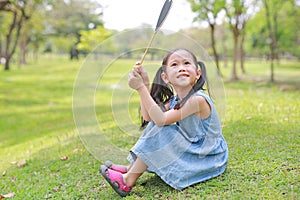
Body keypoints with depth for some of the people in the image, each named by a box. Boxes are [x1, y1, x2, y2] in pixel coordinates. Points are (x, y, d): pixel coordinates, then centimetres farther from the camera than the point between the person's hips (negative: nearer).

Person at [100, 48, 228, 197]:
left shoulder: (198, 99, -25)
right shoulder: (175, 100, 2)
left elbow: (161, 119, -29)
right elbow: (148, 117, -1)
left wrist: (141, 88, -28)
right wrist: (145, 83, -7)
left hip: (209, 159, -9)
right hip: (193, 148, 9)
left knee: (161, 131, -22)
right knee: (155, 127, 3)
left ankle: (129, 180, -12)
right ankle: (132, 168, 7)